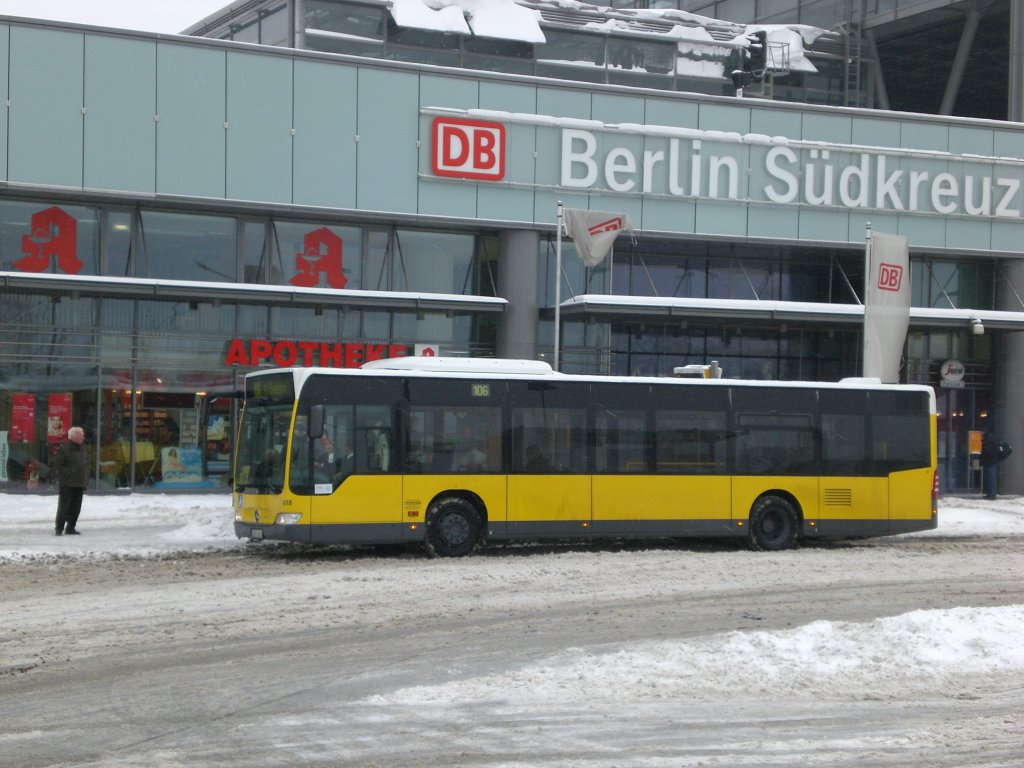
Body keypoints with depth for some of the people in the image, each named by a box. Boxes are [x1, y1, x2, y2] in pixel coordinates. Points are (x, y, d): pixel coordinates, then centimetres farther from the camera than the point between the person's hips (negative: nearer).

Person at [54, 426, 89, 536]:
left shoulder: (82, 450, 16)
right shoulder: (64, 449, -7)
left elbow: (86, 466, 22)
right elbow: (58, 465, -11)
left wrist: (85, 480, 12)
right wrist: (67, 474, -16)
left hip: (79, 485, 7)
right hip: (67, 484, -7)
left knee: (76, 508, 8)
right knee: (64, 507, -7)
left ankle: (71, 527, 16)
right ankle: (59, 528, -3)